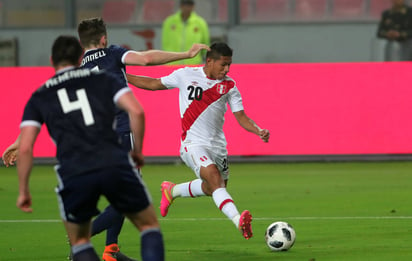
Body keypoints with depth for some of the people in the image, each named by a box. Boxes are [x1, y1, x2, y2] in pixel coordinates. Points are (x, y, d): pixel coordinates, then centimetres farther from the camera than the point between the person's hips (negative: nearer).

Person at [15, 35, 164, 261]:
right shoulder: (103, 80, 19)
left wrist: (23, 190, 19)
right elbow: (136, 111, 4)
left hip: (73, 175, 0)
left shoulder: (39, 97, 19)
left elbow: (25, 148, 10)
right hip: (115, 164, 0)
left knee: (79, 242, 23)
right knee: (149, 225, 18)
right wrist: (137, 151, 16)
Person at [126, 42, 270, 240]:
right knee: (215, 178, -27)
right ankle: (238, 220, -44)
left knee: (213, 189, 16)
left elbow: (241, 117, 1)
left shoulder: (229, 86, 2)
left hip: (217, 145, 5)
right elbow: (153, 84, 10)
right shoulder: (185, 75, -3)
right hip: (193, 144, -5)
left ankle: (172, 191, 42)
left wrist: (258, 131, -18)